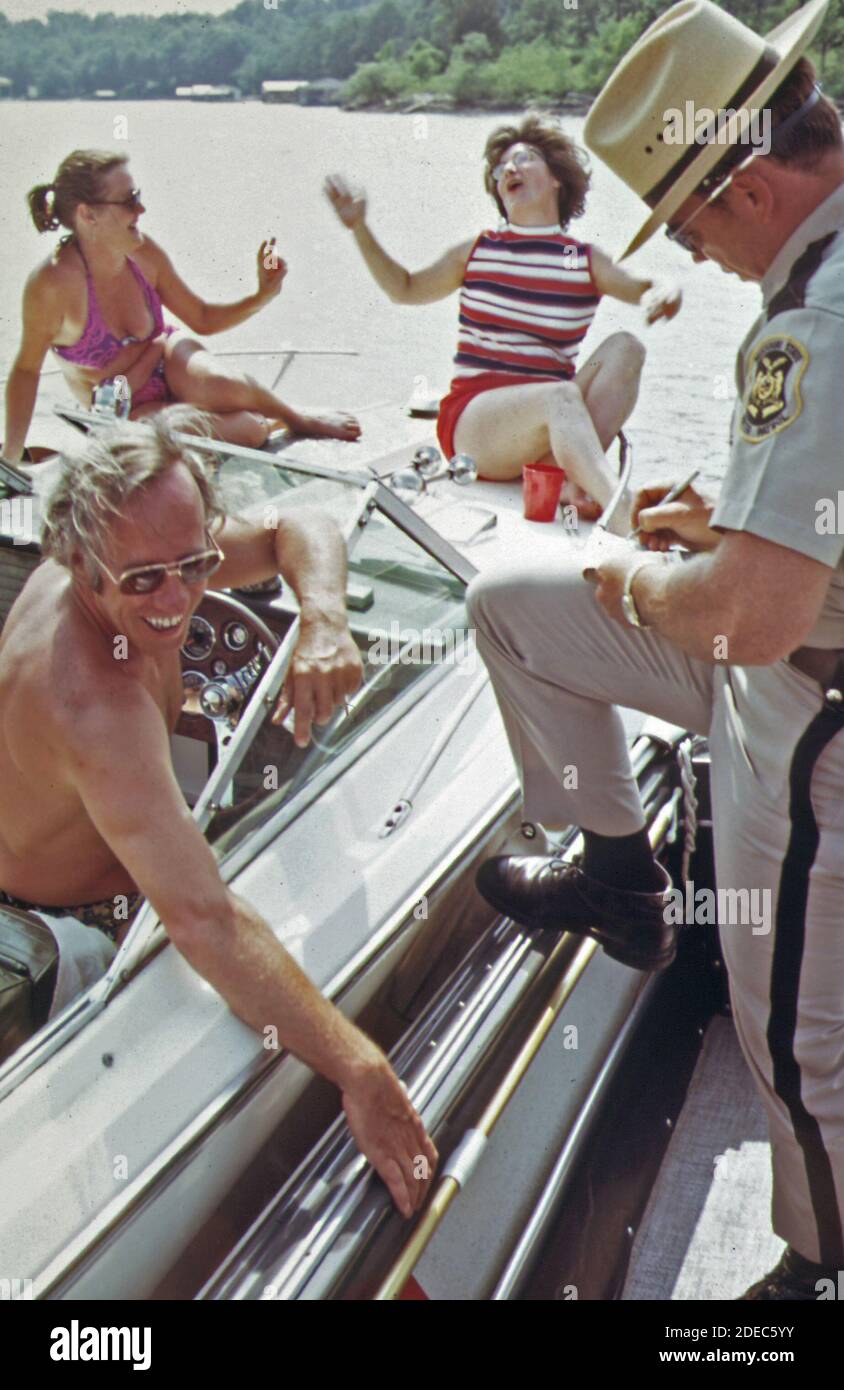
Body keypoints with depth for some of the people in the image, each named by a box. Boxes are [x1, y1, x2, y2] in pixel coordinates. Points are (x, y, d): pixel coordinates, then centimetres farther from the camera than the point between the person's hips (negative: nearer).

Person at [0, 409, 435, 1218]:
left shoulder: (146, 554, -19)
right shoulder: (92, 705, -44)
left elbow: (300, 531, -9)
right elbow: (203, 923, -51)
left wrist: (324, 618, -33)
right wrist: (361, 1073, -53)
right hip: (72, 925, -8)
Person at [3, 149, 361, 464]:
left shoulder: (144, 253, -13)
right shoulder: (54, 282, -28)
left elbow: (203, 318, 1)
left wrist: (262, 296, -13)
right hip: (129, 413, -4)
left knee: (222, 385, -32)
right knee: (246, 432, -28)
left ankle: (294, 416, 0)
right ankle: (294, 420, 7)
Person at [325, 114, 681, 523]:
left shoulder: (586, 261, 12)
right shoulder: (477, 252, 13)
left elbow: (646, 290, 12)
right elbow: (405, 289, 25)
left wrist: (665, 293, -13)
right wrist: (360, 229, 17)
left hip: (545, 422, 3)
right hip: (470, 421, -2)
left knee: (624, 348, -18)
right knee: (560, 395, -33)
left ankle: (573, 477, -37)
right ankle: (622, 513, -54)